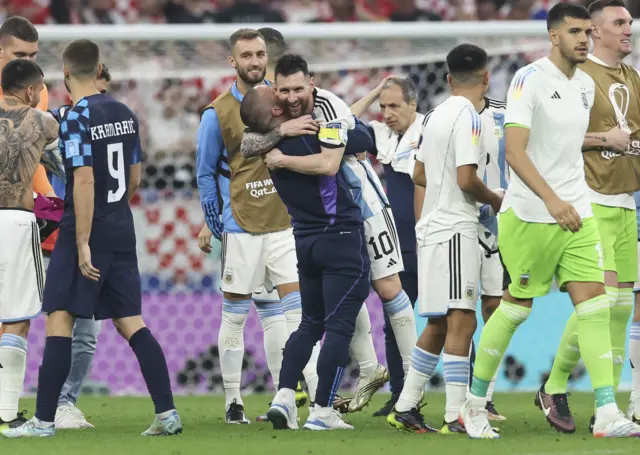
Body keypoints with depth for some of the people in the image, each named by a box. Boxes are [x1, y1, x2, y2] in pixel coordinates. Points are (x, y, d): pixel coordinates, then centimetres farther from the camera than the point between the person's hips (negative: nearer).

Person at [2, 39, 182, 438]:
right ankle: (168, 413, 2)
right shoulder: (125, 114, 9)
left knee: (59, 320, -3)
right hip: (122, 232, 7)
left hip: (87, 230, -7)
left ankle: (44, 420, -5)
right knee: (131, 322, 9)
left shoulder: (76, 119, -14)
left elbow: (84, 181, -20)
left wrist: (83, 243, -19)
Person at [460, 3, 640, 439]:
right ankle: (475, 403, 20)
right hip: (530, 216, -6)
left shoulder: (586, 85, 11)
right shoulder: (530, 79, -12)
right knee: (516, 306, 3)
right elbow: (514, 150, -20)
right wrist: (551, 199, -29)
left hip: (577, 215, 6)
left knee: (594, 304, -6)